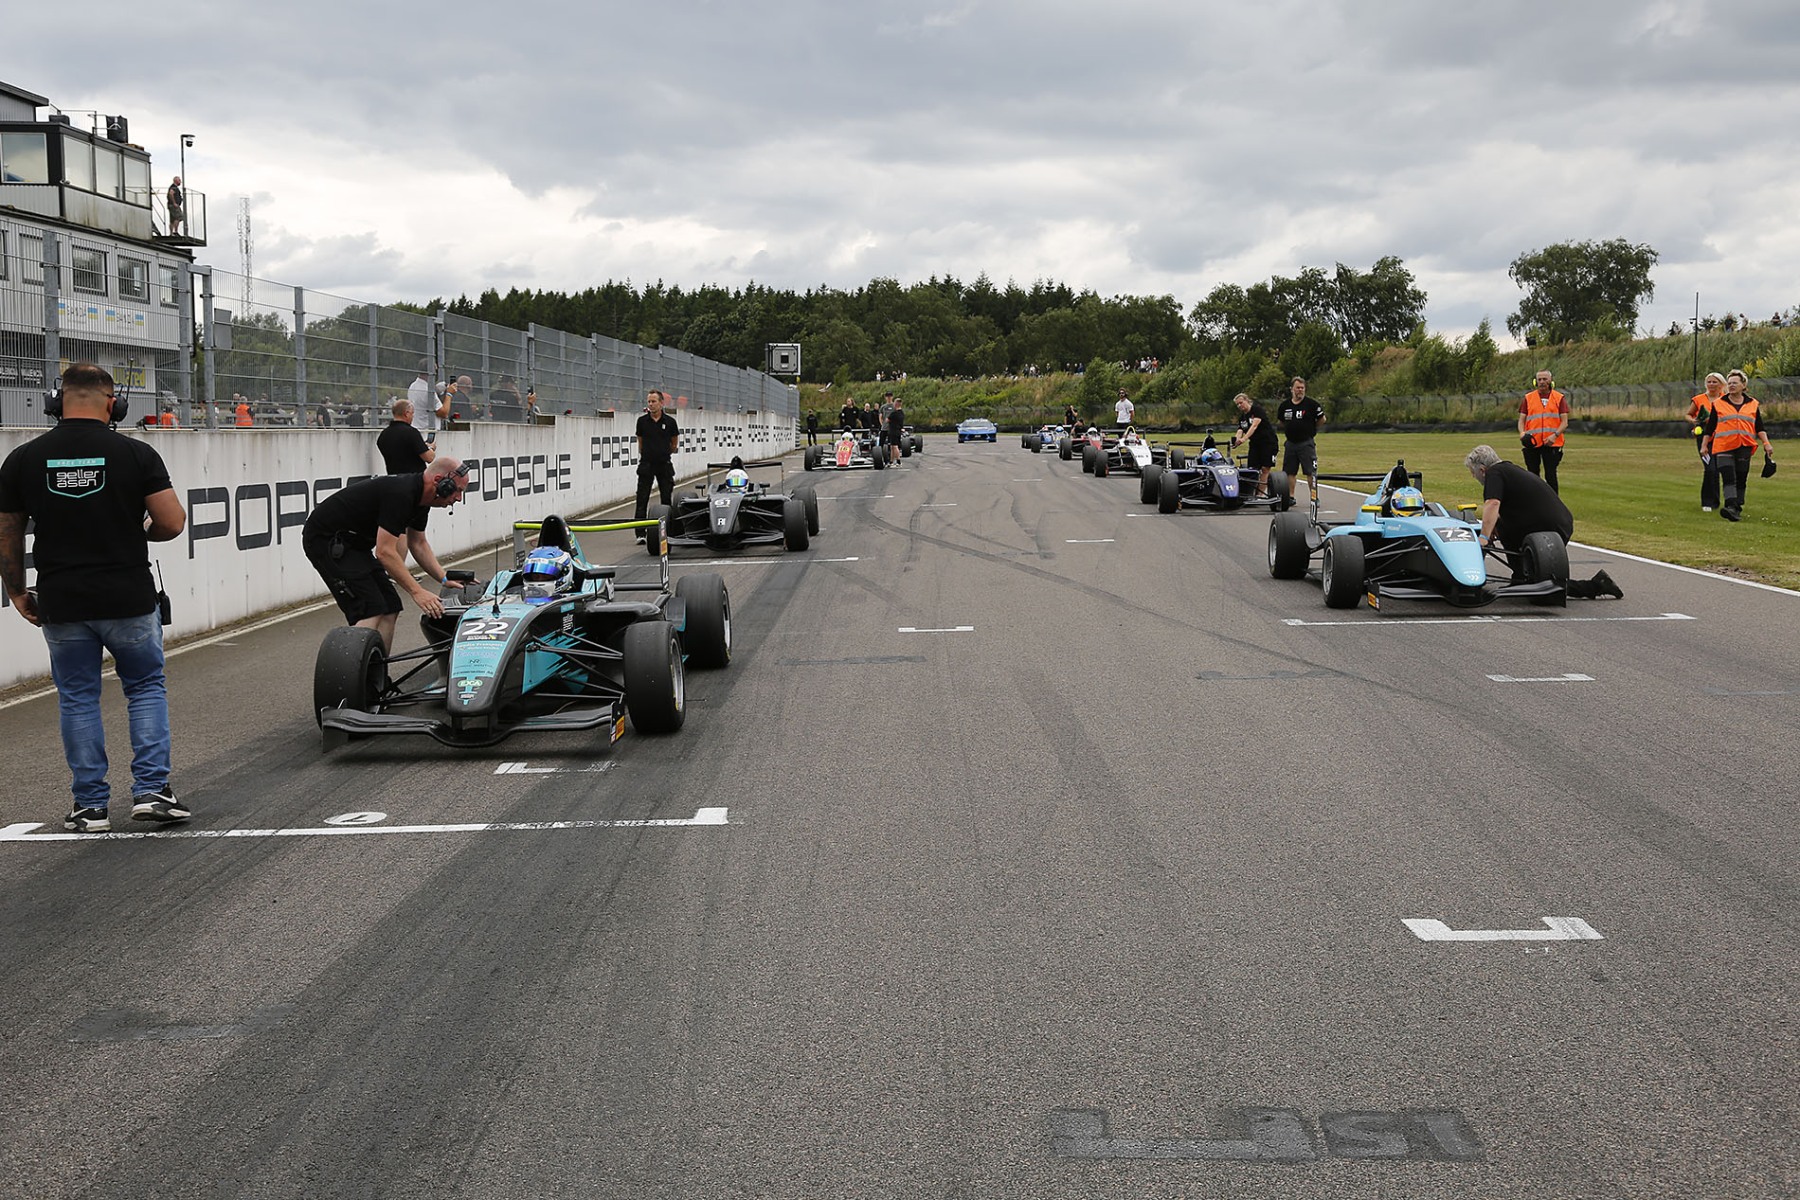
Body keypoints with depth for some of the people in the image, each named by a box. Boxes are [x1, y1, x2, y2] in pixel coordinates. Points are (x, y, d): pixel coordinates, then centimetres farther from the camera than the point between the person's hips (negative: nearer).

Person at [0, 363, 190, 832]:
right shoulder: (135, 454, -8)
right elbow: (173, 522, -9)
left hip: (61, 604, 2)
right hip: (129, 599, -1)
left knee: (78, 700, 12)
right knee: (146, 688, 15)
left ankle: (90, 806, 14)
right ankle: (152, 789, 6)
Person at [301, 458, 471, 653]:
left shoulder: (420, 496, 3)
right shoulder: (400, 494, -27)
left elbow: (418, 544, 15)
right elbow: (384, 552, -29)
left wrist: (444, 580, 6)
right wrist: (417, 591, -28)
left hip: (353, 542, 10)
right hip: (325, 540, -10)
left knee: (389, 609, 3)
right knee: (371, 611, -18)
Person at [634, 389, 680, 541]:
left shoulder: (670, 422, -1)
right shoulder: (642, 421, 0)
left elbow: (675, 443, 12)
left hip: (664, 464, 0)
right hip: (646, 465, 0)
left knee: (667, 498, 6)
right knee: (642, 500, -5)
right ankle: (640, 533, -6)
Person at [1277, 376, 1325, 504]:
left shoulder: (1311, 404, -7)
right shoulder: (1285, 405, 6)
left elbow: (1322, 419, 2)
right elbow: (1281, 421, 22)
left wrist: (1310, 428, 8)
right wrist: (1290, 430, 13)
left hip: (1307, 443, -5)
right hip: (1290, 443, 5)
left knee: (1311, 472, -6)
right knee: (1289, 472, 9)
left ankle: (1314, 497, -3)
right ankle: (1290, 497, 18)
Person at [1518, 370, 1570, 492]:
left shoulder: (1559, 398, 6)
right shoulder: (1528, 398, 10)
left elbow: (1564, 422, 1)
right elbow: (1521, 419, 8)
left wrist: (1555, 435, -16)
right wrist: (1522, 432, -14)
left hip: (1552, 444, -2)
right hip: (1532, 443, 2)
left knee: (1551, 475, -3)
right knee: (1532, 475, 6)